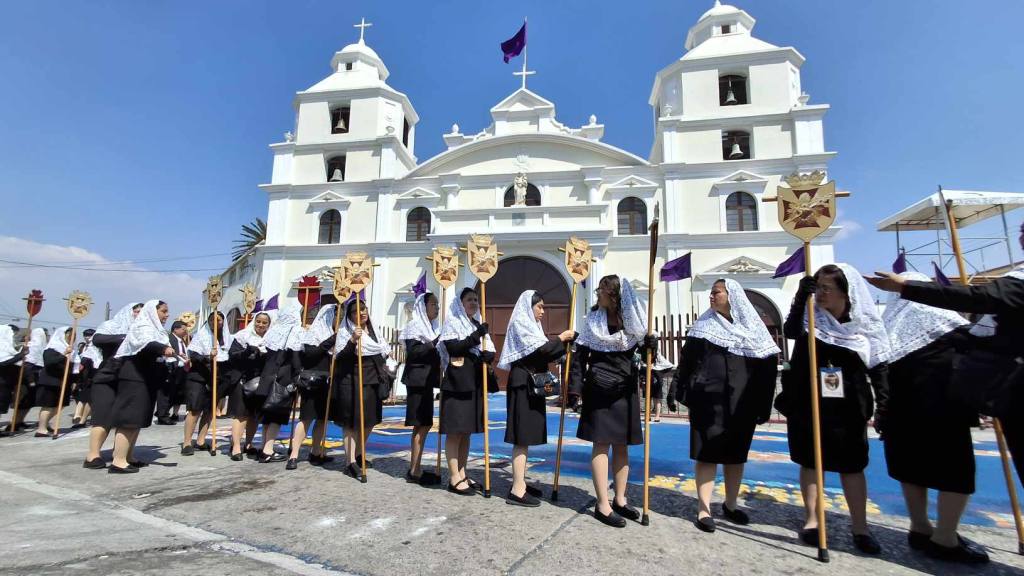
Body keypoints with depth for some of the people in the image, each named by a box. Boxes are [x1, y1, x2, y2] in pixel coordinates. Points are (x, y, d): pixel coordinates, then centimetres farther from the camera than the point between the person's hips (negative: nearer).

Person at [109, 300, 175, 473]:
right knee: (130, 419, -12)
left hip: (146, 379, 10)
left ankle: (127, 458, 15)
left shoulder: (155, 330, 21)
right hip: (135, 378, -10)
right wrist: (164, 349, -50)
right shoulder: (143, 327, -9)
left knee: (137, 419, 10)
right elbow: (146, 344, -33)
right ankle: (118, 462, -13)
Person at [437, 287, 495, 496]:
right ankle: (454, 479, 3)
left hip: (474, 383, 7)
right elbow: (453, 348, -17)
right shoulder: (452, 323, -2)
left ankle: (462, 474, 19)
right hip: (456, 383, -7)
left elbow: (490, 350, 13)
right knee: (455, 431, -4)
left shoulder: (478, 325, 18)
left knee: (466, 431, 11)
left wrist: (488, 355, -10)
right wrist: (476, 336, -22)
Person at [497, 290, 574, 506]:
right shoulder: (520, 324, -9)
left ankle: (520, 482, 18)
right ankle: (517, 490, -6)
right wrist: (561, 338, -7)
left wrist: (563, 343, 7)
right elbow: (540, 350, -19)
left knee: (527, 435, 11)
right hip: (523, 384, -10)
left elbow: (543, 355, 15)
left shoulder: (531, 326, 20)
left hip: (532, 384, 10)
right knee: (522, 436, -9)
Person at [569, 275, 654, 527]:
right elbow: (581, 353, -1)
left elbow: (640, 349, 12)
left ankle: (620, 499, 25)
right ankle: (602, 505, 7)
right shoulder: (593, 319, -1)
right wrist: (576, 385, -8)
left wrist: (650, 344, -11)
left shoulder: (633, 321, 2)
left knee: (622, 445, 11)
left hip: (626, 389, 3)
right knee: (602, 444, -1)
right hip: (599, 388, -3)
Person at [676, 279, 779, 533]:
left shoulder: (753, 326, 5)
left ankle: (730, 505, 30)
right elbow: (687, 359, 3)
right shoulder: (704, 324, 5)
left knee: (736, 454, 13)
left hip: (741, 402, 2)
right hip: (708, 400, -2)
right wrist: (684, 392, -3)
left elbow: (769, 364, 3)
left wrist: (763, 404, -1)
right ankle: (704, 509, 8)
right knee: (707, 453, -1)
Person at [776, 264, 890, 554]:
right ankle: (812, 521, 19)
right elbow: (790, 332, -24)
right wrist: (801, 297, -31)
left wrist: (884, 408, -7)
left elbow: (878, 368, -2)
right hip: (807, 403, 0)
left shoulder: (864, 323, -2)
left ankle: (860, 527, 19)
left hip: (848, 406, 0)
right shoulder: (810, 315, -2)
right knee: (810, 461, 8)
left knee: (852, 465, 7)